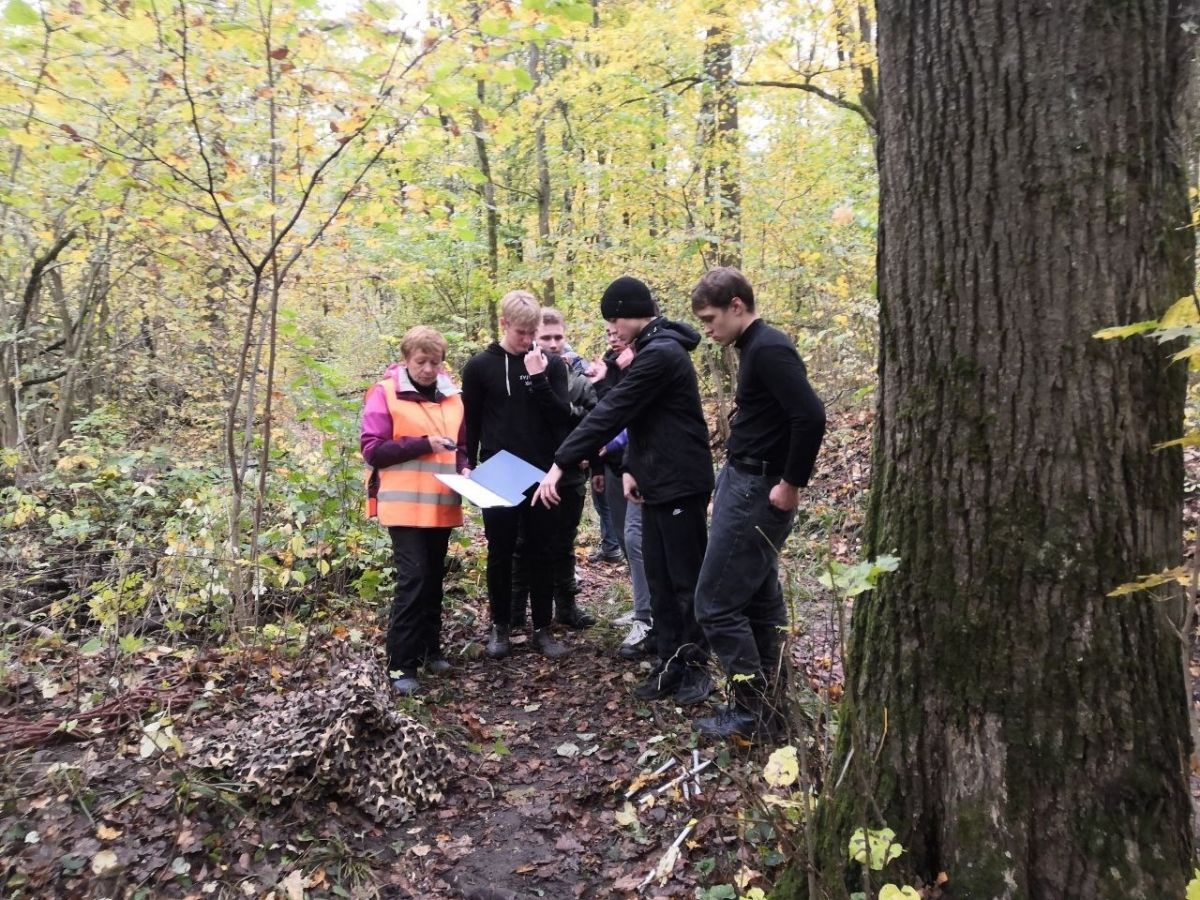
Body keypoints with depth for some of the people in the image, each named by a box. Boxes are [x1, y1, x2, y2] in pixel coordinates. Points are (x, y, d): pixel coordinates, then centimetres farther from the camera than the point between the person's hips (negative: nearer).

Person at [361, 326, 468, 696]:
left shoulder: (452, 396, 12)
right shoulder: (385, 393, -4)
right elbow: (371, 449, -11)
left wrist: (464, 469, 1)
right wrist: (423, 444, -17)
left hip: (442, 504, 6)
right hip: (405, 504, -6)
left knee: (434, 578, 14)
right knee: (412, 579, -11)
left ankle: (430, 649, 28)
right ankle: (401, 664, -3)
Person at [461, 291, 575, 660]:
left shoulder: (551, 364, 4)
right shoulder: (480, 366, 1)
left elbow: (563, 417, -6)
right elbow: (471, 423, 5)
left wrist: (539, 378, -16)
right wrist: (468, 466, 2)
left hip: (542, 476, 1)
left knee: (542, 553, 6)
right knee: (500, 553, 7)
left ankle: (542, 628, 17)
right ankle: (500, 626, 22)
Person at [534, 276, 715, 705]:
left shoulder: (660, 354, -19)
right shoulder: (654, 350, 14)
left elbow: (611, 412, -23)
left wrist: (560, 463, -22)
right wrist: (632, 467, 3)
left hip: (681, 485, -10)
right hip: (656, 484, 10)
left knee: (687, 581, 2)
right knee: (659, 581, 12)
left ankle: (695, 665, 16)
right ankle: (670, 662, 21)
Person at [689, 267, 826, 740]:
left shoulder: (768, 349, -18)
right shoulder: (756, 347, 13)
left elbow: (811, 417, -26)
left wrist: (791, 484, -19)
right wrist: (763, 476, 12)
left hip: (756, 490, -10)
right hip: (744, 482, 10)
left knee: (716, 603, -3)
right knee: (760, 601, 15)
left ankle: (753, 709, 10)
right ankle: (769, 706, 26)